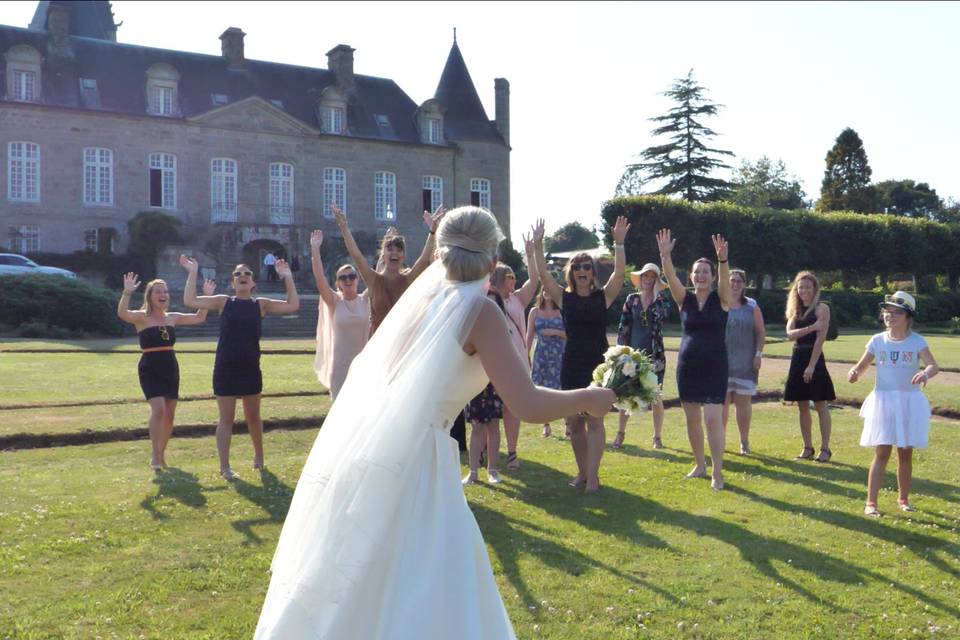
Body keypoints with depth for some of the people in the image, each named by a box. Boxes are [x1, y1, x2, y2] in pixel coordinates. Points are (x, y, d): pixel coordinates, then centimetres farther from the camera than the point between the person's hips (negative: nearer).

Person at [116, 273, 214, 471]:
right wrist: (127, 292, -40)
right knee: (158, 409, -20)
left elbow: (199, 318, 17)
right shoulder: (142, 317, -6)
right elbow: (122, 313, -26)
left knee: (169, 414, 7)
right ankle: (154, 455, -9)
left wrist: (207, 296, 9)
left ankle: (161, 454, 22)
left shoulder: (172, 317, 10)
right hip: (149, 369, -6)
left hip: (171, 368, 6)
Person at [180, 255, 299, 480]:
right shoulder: (224, 302, 1)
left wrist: (287, 277, -5)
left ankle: (259, 457, 36)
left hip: (251, 369, 2)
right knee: (226, 418, 2)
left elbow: (292, 306, -3)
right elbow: (190, 301, -8)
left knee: (253, 416, 16)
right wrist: (192, 272, -7)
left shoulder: (261, 304, 4)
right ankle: (224, 467, 8)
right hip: (225, 369, -2)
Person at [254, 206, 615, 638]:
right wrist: (587, 399, 4)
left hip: (358, 454, 8)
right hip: (408, 462, -7)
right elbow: (529, 406, -15)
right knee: (428, 603, 3)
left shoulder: (420, 294, 11)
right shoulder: (478, 310, -8)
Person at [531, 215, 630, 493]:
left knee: (594, 420, -6)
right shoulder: (564, 298, 4)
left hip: (598, 364, -2)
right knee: (574, 421, 6)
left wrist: (619, 243, -23)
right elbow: (543, 275, -6)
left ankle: (593, 475, -4)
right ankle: (582, 472, 20)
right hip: (572, 365, 2)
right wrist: (538, 246, -14)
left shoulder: (603, 296, 1)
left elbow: (619, 273, -14)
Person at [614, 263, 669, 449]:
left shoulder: (660, 301, 3)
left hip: (654, 355, -1)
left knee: (656, 397, 1)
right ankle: (621, 433, 17)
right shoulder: (631, 299, 5)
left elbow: (662, 318, -17)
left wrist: (656, 297, -15)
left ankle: (657, 437, 13)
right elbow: (623, 327, 5)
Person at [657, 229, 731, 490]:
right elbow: (671, 277, -13)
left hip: (714, 366, -3)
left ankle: (717, 472, -4)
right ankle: (700, 465, 24)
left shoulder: (721, 299, 0)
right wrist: (665, 256, -30)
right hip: (687, 365, 3)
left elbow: (725, 278, -21)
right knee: (692, 419, 9)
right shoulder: (685, 299, 4)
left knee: (713, 418, -11)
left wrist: (722, 259, -40)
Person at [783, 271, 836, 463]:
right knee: (802, 406, 9)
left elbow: (820, 339, -12)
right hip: (797, 359, 6)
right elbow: (790, 334, -4)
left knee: (820, 405, -3)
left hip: (814, 358, -6)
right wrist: (810, 328, -21)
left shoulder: (821, 309, -4)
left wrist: (811, 366, -17)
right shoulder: (795, 310, 13)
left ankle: (825, 449, 2)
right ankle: (807, 448, 16)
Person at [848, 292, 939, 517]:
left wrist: (926, 373, -42)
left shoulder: (917, 341, -5)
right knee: (882, 452, -5)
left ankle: (903, 499, 29)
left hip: (909, 402, 0)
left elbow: (933, 365, -19)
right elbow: (862, 365, 6)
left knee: (905, 454, 11)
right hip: (883, 401, 0)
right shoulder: (878, 340, 1)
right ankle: (871, 502, -3)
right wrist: (854, 372, -17)